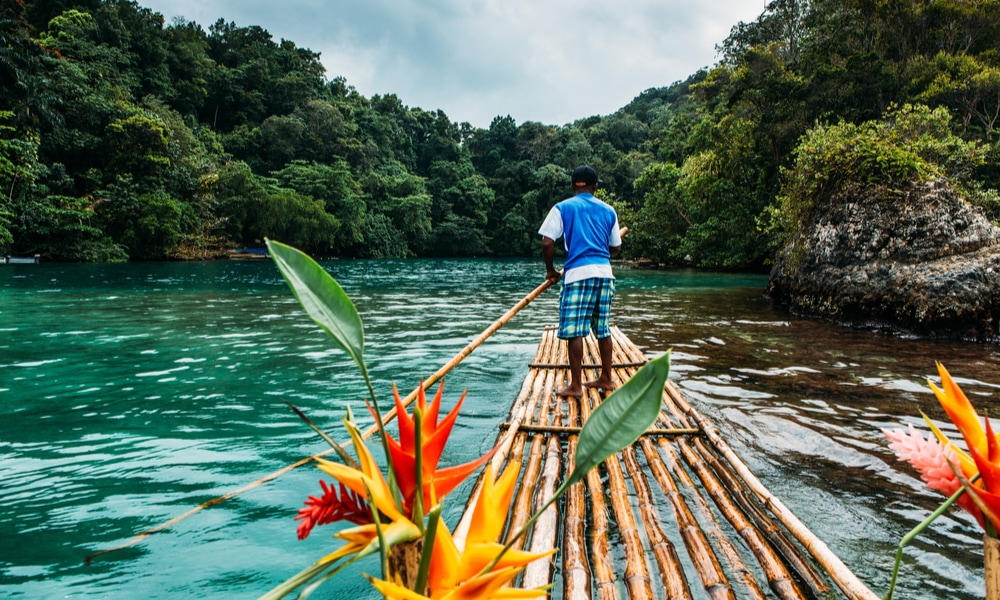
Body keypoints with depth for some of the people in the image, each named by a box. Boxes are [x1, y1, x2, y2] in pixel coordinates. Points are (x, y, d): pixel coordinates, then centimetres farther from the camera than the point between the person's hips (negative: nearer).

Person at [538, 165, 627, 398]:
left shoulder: (562, 208, 3)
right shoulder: (608, 211, 14)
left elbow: (547, 243, -6)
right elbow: (615, 248, 18)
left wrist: (551, 270, 8)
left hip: (578, 273, -5)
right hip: (605, 273, 5)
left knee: (574, 330, -2)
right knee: (603, 329, 13)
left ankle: (575, 386, 0)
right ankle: (606, 379, 22)